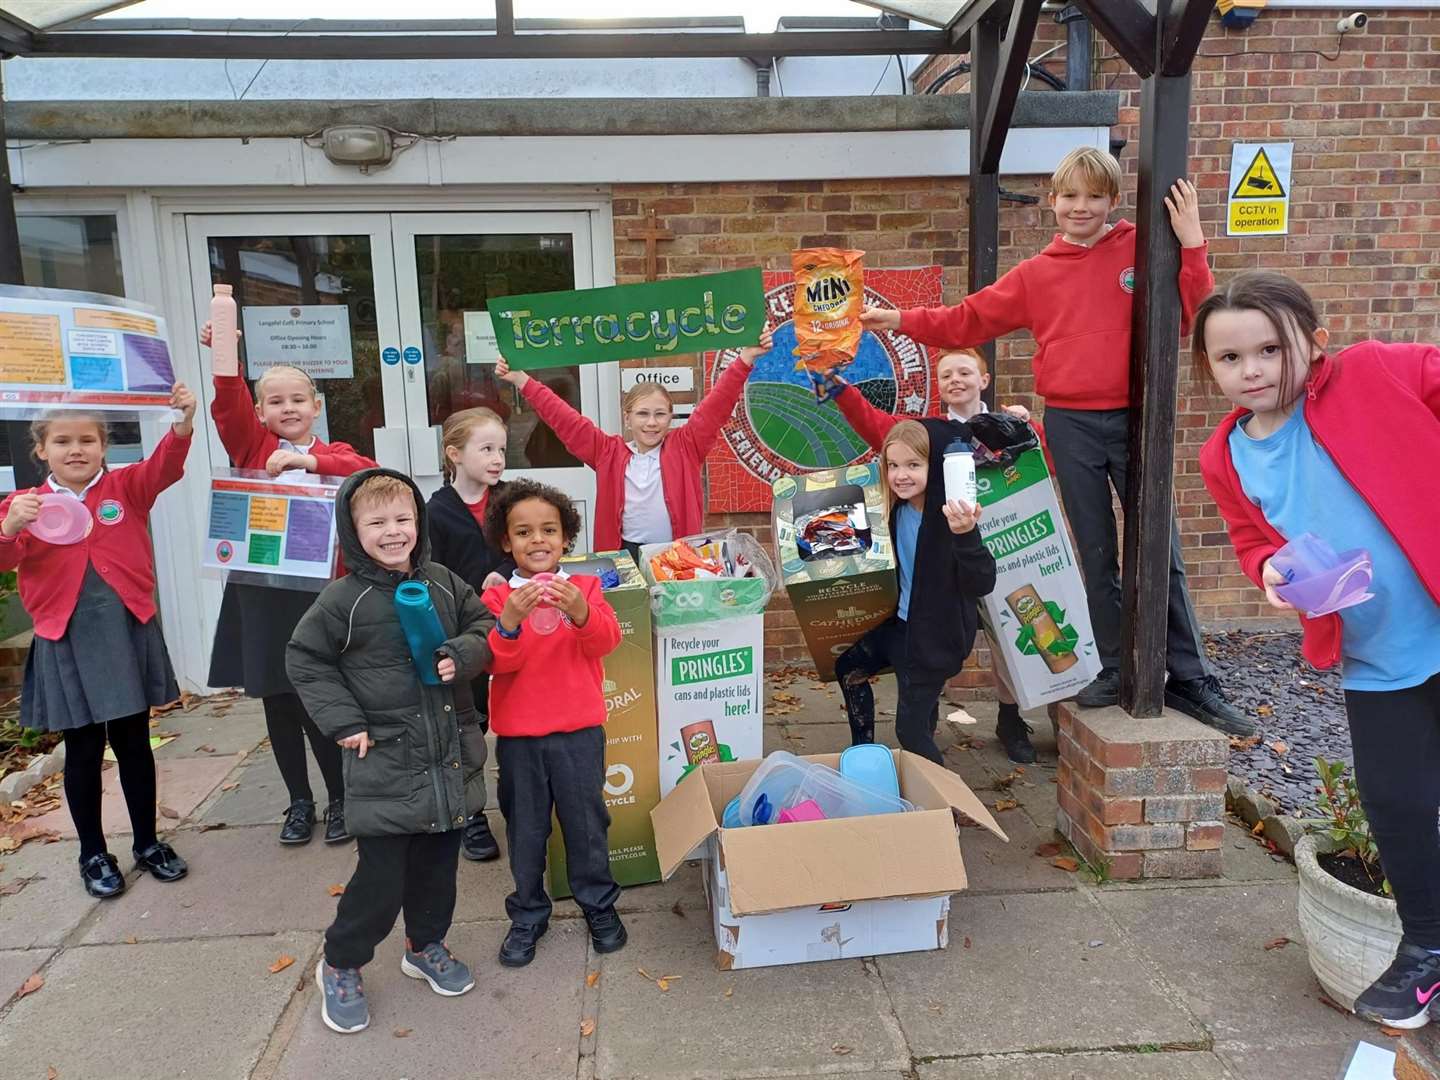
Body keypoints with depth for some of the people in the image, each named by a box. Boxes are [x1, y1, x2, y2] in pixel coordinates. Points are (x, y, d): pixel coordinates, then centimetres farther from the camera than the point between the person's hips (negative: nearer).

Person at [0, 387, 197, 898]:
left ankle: (147, 842, 26)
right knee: (82, 749, 10)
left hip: (129, 632, 0)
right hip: (67, 642, 0)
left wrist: (183, 422, -35)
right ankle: (93, 854, 26)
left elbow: (165, 465, -16)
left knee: (134, 742, 12)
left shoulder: (126, 487, 2)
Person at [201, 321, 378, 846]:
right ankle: (299, 802, 27)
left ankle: (340, 798, 20)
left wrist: (308, 460, -27)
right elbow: (228, 405, -12)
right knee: (277, 704, 11)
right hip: (258, 591, 2)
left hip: (317, 590, -2)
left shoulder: (332, 453, 5)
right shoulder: (251, 446, 7)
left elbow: (368, 471, -16)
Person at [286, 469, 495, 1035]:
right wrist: (343, 721, -8)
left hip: (450, 757, 4)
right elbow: (304, 659, -1)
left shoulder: (443, 583, 1)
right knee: (381, 878, 1)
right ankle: (340, 966, 27)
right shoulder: (345, 599, -9)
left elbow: (484, 623, 11)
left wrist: (461, 654, -10)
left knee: (439, 864, 18)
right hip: (385, 762, -4)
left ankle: (426, 946, 42)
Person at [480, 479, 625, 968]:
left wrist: (579, 611, -36)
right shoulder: (497, 597, -1)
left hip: (578, 730, 0)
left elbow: (606, 640, -16)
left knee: (586, 820, 11)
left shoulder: (585, 587, 0)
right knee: (525, 827, 13)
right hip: (517, 735, 1)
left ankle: (599, 904, 32)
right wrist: (509, 622, -31)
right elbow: (498, 662, -12)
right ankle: (528, 915, 31)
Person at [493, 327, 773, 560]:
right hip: (626, 557, 1)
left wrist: (745, 359, -13)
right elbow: (566, 420, 6)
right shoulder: (609, 452, 7)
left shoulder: (685, 446, 5)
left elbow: (715, 407, -3)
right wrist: (521, 381, 2)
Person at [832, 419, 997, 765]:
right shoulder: (899, 509, -2)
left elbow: (982, 584, -33)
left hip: (936, 633, -9)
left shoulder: (950, 516, -25)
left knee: (911, 728, -2)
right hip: (900, 622, 9)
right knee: (848, 666, 23)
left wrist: (966, 536, -48)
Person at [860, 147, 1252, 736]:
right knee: (1097, 555, 10)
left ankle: (1191, 679, 17)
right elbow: (968, 321, 7)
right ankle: (1114, 670, 24)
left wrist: (1191, 245, -13)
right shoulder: (1035, 274, 7)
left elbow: (1192, 313, -4)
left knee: (1162, 551, 5)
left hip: (1135, 419, -1)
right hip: (1072, 426, 2)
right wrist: (901, 320, -1)